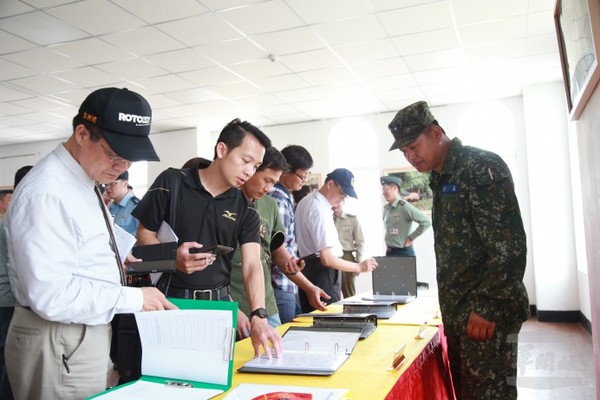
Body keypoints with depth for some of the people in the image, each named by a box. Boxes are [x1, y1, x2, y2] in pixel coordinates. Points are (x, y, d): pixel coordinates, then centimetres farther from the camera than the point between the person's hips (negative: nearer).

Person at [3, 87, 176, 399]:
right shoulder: (48, 194, -24)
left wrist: (114, 262, 4)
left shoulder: (84, 180, 7)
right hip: (60, 346, -9)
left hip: (89, 334, 9)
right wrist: (134, 298, -21)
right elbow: (52, 296, -28)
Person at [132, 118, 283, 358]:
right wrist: (173, 257, -21)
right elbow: (144, 234, 0)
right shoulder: (171, 183, -6)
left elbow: (252, 265, -9)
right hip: (171, 299, -2)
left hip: (218, 303, 3)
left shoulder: (245, 208, 1)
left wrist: (258, 316, -25)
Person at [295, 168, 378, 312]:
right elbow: (327, 259, -23)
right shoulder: (319, 210, -20)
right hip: (322, 274, -10)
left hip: (310, 268, 10)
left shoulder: (307, 201, 11)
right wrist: (359, 267, -15)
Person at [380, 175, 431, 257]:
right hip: (389, 252, 7)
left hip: (403, 252, -7)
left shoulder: (404, 206, -14)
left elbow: (426, 221, -19)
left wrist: (411, 237, -13)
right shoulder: (386, 208, 9)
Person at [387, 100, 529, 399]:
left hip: (487, 310, -8)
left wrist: (486, 306, -19)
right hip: (456, 310, 8)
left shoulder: (481, 167, -13)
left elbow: (509, 246, -19)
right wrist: (451, 306, 14)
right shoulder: (440, 178, 14)